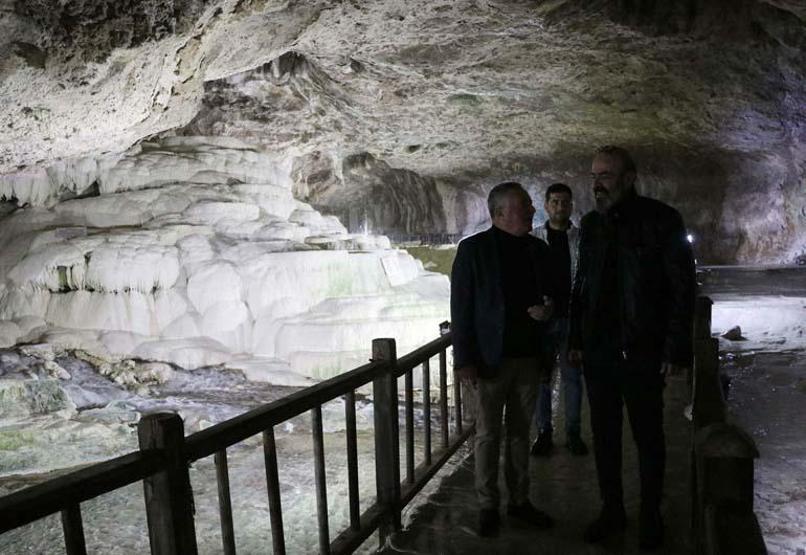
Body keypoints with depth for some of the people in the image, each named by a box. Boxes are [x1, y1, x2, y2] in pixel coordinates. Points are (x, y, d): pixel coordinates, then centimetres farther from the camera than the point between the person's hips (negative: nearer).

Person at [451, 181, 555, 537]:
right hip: (491, 359, -4)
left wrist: (549, 309, -5)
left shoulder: (538, 249, 8)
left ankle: (519, 501, 26)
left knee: (520, 432, 14)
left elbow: (552, 292, 19)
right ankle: (488, 506, 19)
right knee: (488, 435, 6)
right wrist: (464, 360, -12)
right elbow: (461, 307, -8)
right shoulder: (474, 249, -7)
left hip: (529, 357, 4)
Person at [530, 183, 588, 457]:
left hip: (572, 319, 0)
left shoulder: (582, 239, 2)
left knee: (572, 377, 10)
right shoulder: (533, 239, 3)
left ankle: (573, 432, 23)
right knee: (541, 378, 7)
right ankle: (543, 432, 21)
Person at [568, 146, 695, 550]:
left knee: (648, 437, 10)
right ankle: (611, 510, 29)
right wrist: (576, 340, 9)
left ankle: (650, 517, 28)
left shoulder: (661, 220, -8)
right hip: (597, 350, 5)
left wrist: (676, 349, -11)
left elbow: (683, 287, -8)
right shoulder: (591, 224, 7)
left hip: (642, 352, -4)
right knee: (604, 434, 13)